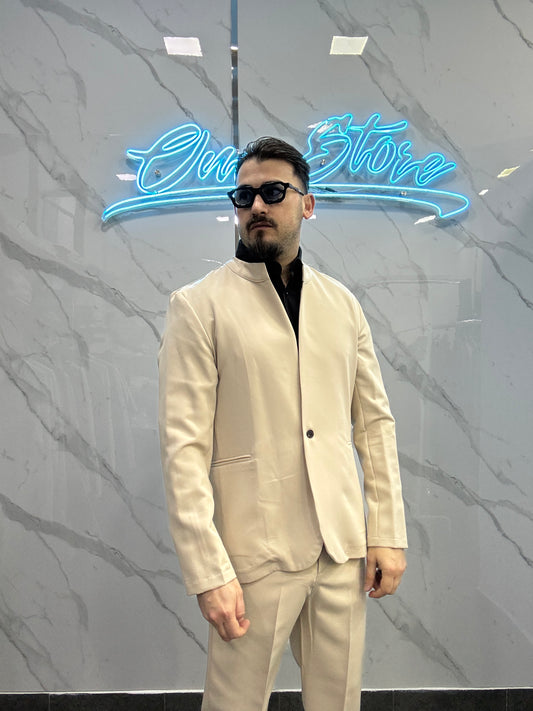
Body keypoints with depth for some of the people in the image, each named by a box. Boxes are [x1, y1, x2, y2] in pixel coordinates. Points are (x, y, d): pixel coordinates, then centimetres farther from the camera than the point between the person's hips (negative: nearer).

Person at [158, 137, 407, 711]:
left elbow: (375, 422, 9)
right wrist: (208, 572, -13)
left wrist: (387, 533, 4)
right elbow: (184, 447, -10)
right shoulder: (198, 305, -4)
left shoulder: (341, 303, 9)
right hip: (256, 553, -3)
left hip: (343, 549, 4)